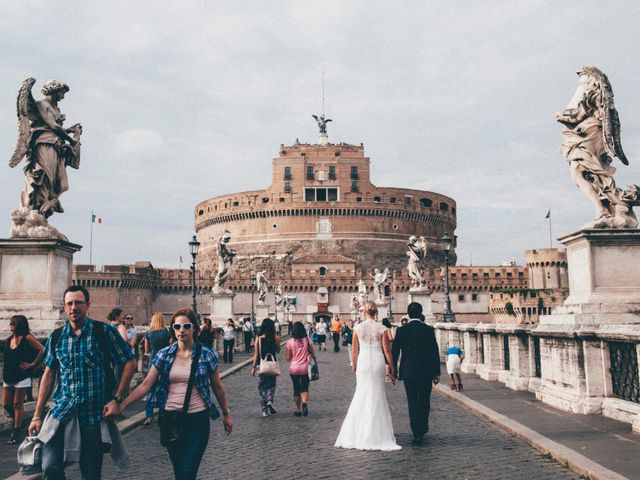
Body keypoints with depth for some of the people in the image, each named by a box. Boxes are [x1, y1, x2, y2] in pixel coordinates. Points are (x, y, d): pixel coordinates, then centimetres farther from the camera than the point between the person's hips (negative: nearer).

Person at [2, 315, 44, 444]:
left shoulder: (27, 338, -9)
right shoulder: (8, 340, 10)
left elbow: (42, 350, -12)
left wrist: (32, 364, -10)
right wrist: (4, 375, 15)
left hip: (22, 377, -6)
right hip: (8, 378, 6)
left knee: (17, 405, -1)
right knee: (6, 405, 7)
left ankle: (15, 433, 7)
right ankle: (18, 422, 32)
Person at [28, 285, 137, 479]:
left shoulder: (104, 332, -6)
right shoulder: (56, 337, 5)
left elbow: (129, 363, -3)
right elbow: (49, 375, 11)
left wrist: (117, 399, -10)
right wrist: (37, 415, 9)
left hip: (95, 412, -2)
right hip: (61, 410, 2)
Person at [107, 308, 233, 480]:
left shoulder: (206, 354, -5)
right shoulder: (164, 354, 0)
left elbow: (217, 387, 4)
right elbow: (146, 384, -2)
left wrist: (226, 414, 10)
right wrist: (120, 405, -11)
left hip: (197, 420, -3)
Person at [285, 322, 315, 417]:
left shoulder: (290, 342, -9)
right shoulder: (307, 340, -5)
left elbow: (288, 358, -6)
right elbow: (312, 354, -1)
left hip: (294, 368, 0)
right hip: (305, 368, 0)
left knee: (296, 389, 12)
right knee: (304, 388, 9)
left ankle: (298, 410, 18)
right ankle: (304, 403, -19)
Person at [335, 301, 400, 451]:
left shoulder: (357, 328, -3)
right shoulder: (382, 329, -5)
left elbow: (354, 350, 3)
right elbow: (387, 351, -4)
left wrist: (354, 364, 19)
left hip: (363, 362, 0)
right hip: (378, 362, 0)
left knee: (362, 394, 10)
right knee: (378, 395, 10)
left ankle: (358, 433, 12)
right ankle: (377, 432, 13)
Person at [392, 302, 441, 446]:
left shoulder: (401, 330, -5)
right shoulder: (429, 330, -4)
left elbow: (395, 351, -2)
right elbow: (435, 352, -3)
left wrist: (394, 370, 9)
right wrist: (437, 373, 4)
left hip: (408, 372, -1)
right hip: (426, 372, 1)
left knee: (413, 403, 4)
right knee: (424, 402, 16)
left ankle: (417, 434, 3)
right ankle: (422, 430, 27)